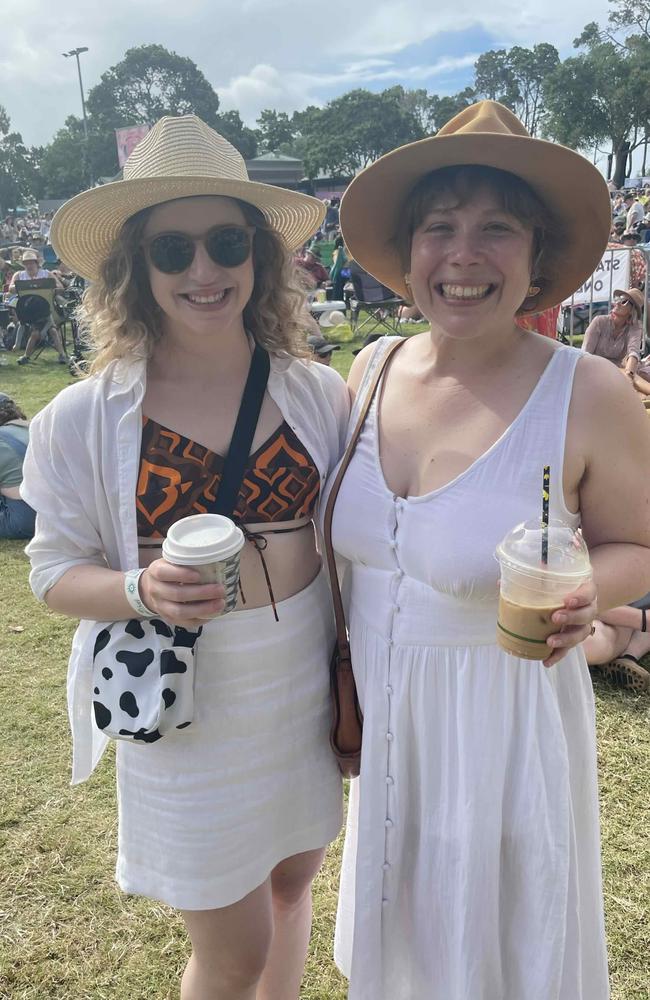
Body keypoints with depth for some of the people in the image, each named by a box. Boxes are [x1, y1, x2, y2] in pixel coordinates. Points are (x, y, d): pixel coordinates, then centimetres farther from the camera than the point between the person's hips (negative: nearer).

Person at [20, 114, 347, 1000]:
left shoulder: (319, 394, -6)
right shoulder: (83, 418, -11)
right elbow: (55, 570, -4)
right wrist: (143, 589, -24)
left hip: (304, 692, 3)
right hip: (182, 714, -2)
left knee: (293, 881, 26)